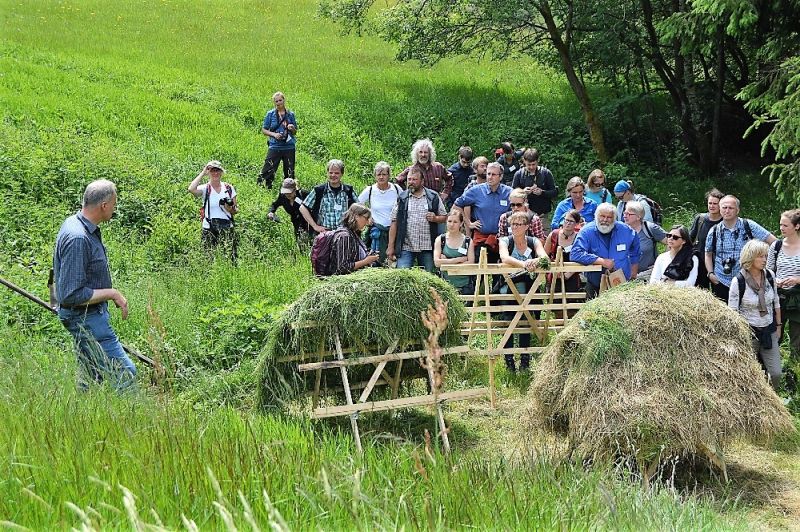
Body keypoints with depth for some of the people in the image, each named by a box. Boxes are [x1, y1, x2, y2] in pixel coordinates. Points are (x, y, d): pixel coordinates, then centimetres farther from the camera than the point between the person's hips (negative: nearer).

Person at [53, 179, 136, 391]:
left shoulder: (75, 223, 6)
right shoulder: (78, 238, -27)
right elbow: (73, 295, -27)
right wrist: (112, 293, -18)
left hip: (92, 315, 11)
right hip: (86, 318, -11)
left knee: (91, 377, 17)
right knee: (125, 374, -10)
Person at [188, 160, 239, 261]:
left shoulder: (229, 188, 9)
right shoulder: (205, 189, 1)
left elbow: (236, 209, 14)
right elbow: (191, 189, -22)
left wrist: (231, 209, -10)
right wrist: (203, 173, -12)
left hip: (227, 227, 2)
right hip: (209, 229, -2)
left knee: (231, 258, -4)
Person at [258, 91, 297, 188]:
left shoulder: (291, 114, 8)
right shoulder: (270, 114, 2)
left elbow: (295, 132, 14)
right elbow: (264, 129, 4)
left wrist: (292, 128, -9)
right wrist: (274, 134, -12)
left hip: (289, 146, 2)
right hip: (274, 146, -2)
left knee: (290, 171, 8)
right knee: (268, 169, -9)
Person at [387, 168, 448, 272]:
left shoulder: (433, 197, 7)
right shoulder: (402, 198, 6)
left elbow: (444, 217, 12)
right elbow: (394, 223, 5)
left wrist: (435, 218, -12)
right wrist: (391, 247, -1)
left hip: (427, 248, 1)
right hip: (405, 248, -1)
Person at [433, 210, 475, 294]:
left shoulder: (468, 241, 6)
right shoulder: (440, 240, 6)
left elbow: (471, 263, -6)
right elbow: (437, 262, -6)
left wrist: (446, 262, -9)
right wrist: (459, 259, -9)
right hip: (446, 285, 0)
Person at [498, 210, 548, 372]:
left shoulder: (534, 242, 6)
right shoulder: (505, 241, -1)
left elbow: (544, 257, -12)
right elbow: (504, 258, -22)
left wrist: (535, 261, -37)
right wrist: (523, 264, -40)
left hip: (527, 292, 2)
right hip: (508, 290, -2)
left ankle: (525, 361, 11)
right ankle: (509, 362, 2)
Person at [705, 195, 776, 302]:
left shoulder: (748, 226, -3)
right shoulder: (714, 232, 4)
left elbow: (772, 241, 0)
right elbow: (708, 254, 16)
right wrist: (710, 273, 3)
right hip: (721, 282, 2)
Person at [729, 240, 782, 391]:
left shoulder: (770, 275, -1)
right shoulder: (739, 281, -14)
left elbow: (776, 303, 12)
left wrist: (778, 325, 16)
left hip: (769, 331, 4)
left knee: (776, 374, -1)